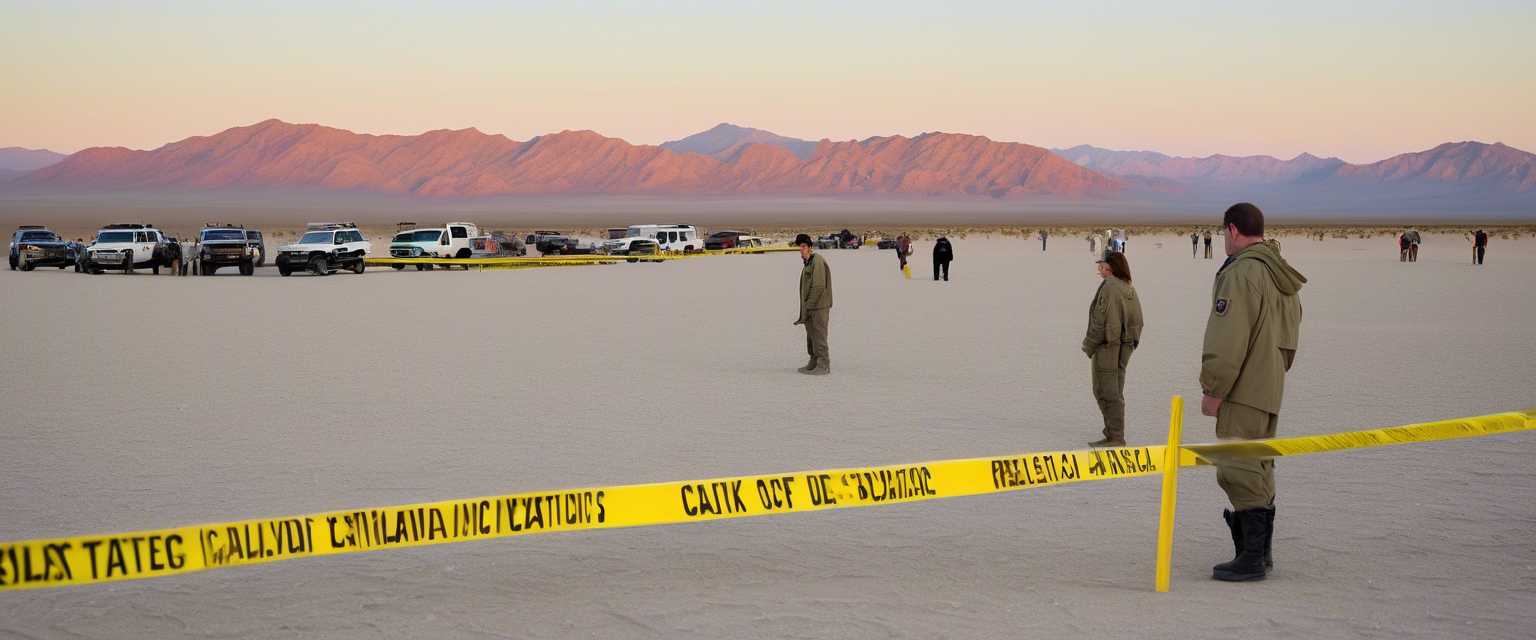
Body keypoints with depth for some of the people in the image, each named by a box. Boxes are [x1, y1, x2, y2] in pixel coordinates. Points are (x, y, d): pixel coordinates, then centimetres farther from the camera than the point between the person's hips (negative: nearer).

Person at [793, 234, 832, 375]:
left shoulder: (818, 261, -15)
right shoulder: (807, 263, 15)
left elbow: (818, 287, -20)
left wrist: (808, 305, -17)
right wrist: (805, 306, 15)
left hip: (819, 306, -10)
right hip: (809, 306, 10)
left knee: (819, 336, -7)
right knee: (811, 336, 14)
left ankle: (823, 365, -3)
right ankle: (814, 363, 22)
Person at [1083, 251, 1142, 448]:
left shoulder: (1109, 287, -16)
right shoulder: (1129, 289, 12)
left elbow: (1100, 321, -19)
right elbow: (1137, 321, 15)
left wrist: (1090, 347, -10)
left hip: (1107, 348, -9)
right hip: (1125, 347, 9)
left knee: (1106, 393, -3)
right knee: (1115, 393, 15)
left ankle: (1115, 438, -3)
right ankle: (1113, 436, 21)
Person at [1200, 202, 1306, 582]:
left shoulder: (1241, 273, -15)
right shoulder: (1282, 277, 16)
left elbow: (1228, 340, -20)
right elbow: (1290, 339, 21)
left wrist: (1213, 390, -16)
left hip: (1242, 393, -10)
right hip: (1270, 390, 10)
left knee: (1238, 471, -8)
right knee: (1259, 472, 16)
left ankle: (1251, 558, -9)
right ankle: (1260, 553, 22)